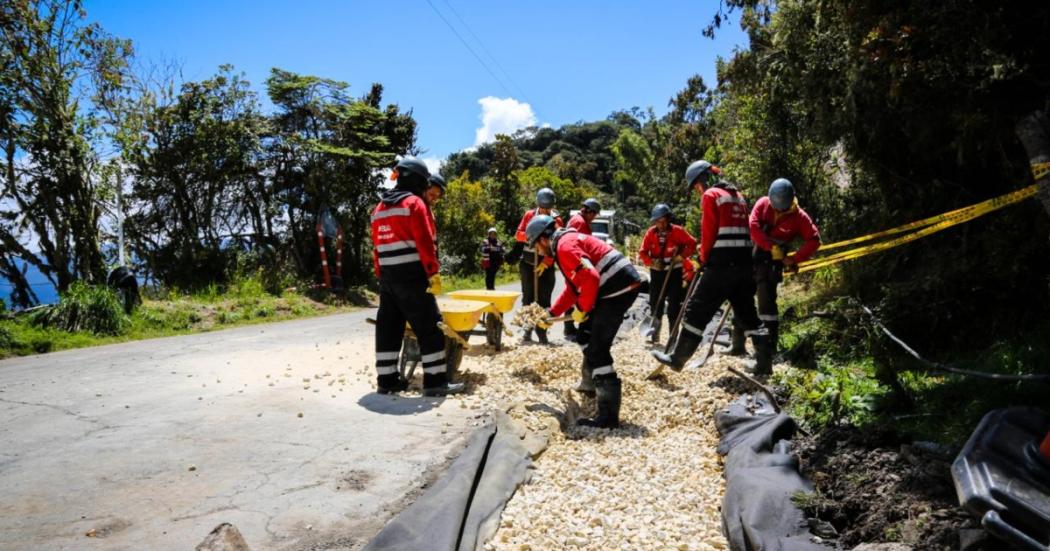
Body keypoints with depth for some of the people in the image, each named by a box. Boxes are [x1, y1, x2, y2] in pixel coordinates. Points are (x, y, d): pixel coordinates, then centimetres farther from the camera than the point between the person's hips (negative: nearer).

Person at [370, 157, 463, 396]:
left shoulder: (379, 209, 18)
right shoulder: (414, 203, -6)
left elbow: (376, 246, 19)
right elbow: (425, 242, -15)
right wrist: (434, 273, -16)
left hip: (388, 277, 8)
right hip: (412, 276, -8)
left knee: (388, 327, 10)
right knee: (429, 327, -3)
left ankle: (386, 379, 14)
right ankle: (435, 381, -3)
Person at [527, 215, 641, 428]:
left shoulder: (565, 246, -12)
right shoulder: (567, 243, 23)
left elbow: (590, 278, -23)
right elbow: (572, 288, 29)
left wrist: (582, 309, -10)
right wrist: (551, 313, 26)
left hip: (618, 288, -11)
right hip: (620, 287, 11)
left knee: (597, 350, -12)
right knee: (586, 333, 27)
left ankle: (608, 415, -13)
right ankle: (591, 382, 42)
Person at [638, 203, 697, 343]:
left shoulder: (677, 231, -11)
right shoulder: (651, 232, -4)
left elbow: (692, 243, -6)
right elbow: (643, 251, -1)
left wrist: (682, 256, -18)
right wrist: (651, 262, -18)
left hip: (674, 271, -3)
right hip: (657, 271, 3)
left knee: (674, 304, -1)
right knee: (655, 302, 6)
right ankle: (655, 332, 18)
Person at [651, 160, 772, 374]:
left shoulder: (711, 195, -3)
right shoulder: (738, 196, 20)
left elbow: (708, 231, -7)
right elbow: (741, 231, 19)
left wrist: (704, 258, 6)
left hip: (721, 263, -7)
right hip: (744, 262, 8)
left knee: (697, 310, -1)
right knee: (747, 312, 14)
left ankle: (677, 359, 4)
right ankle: (764, 362, 14)